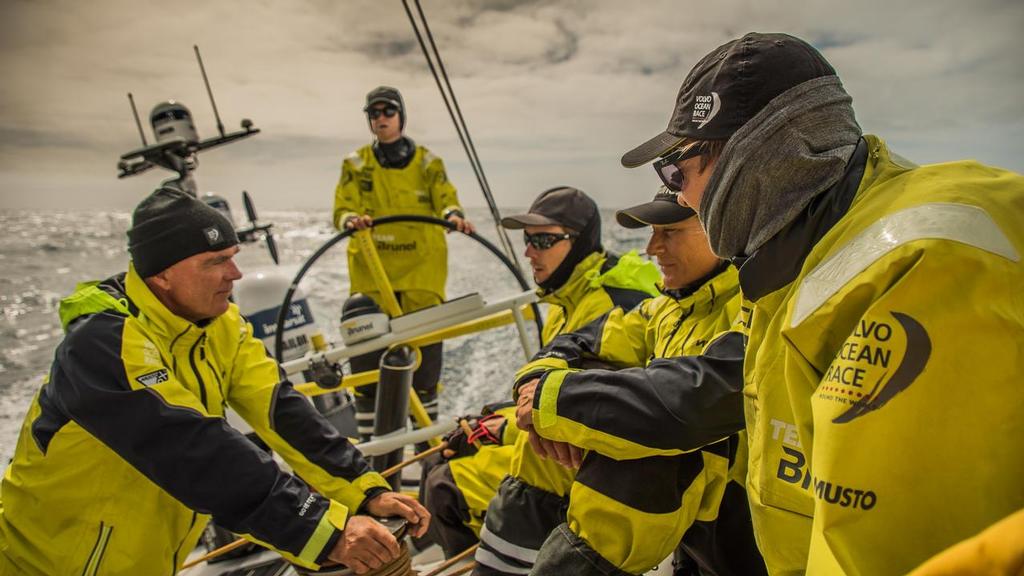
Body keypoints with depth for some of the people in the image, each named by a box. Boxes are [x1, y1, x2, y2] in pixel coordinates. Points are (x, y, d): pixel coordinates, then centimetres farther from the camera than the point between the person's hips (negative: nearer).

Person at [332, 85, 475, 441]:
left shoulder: (427, 162, 8)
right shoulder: (356, 164, 9)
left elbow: (445, 198, -4)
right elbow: (342, 210, 0)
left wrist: (453, 215, -28)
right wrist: (352, 220, -24)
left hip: (421, 272, 0)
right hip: (370, 272, 0)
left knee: (424, 355, 4)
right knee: (367, 360, 0)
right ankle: (368, 439, 15)